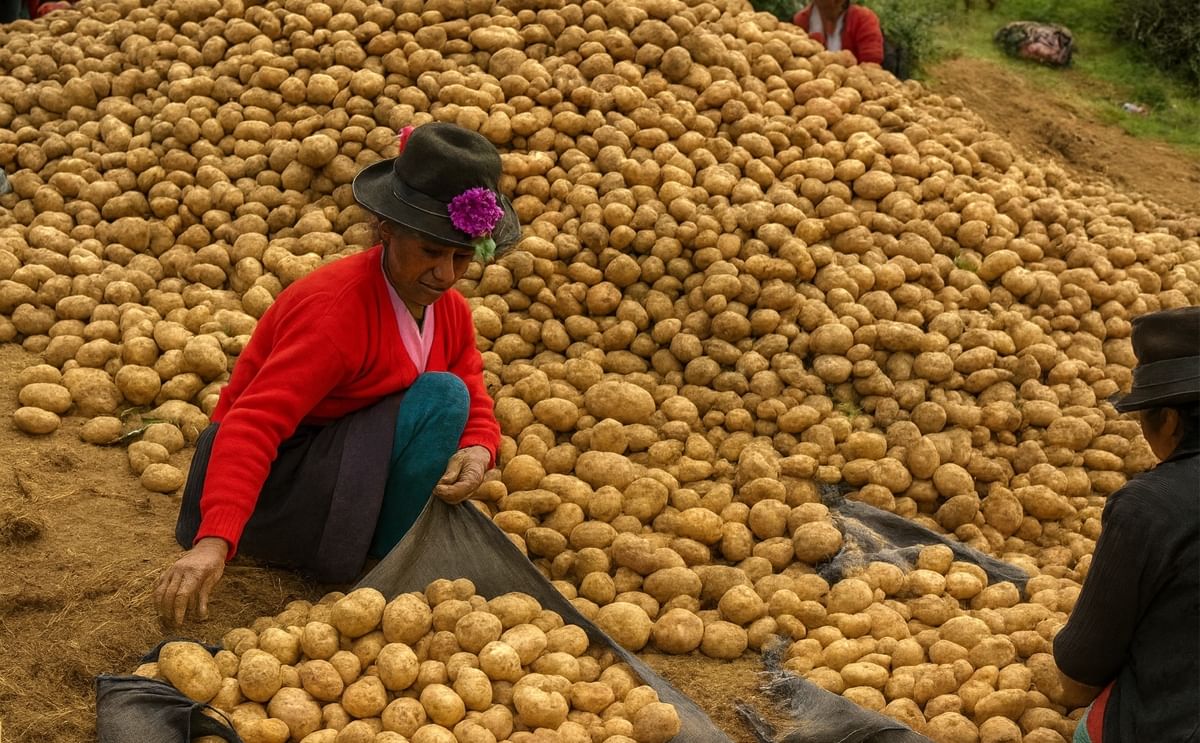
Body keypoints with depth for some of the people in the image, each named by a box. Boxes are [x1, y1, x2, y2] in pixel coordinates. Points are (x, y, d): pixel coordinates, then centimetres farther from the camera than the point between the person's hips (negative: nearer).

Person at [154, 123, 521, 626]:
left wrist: (477, 452, -20)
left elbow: (477, 409, 7)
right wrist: (214, 540, -47)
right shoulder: (336, 309, -25)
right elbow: (252, 423, -34)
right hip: (273, 485, -9)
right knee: (440, 396, -23)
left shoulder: (450, 311, 2)